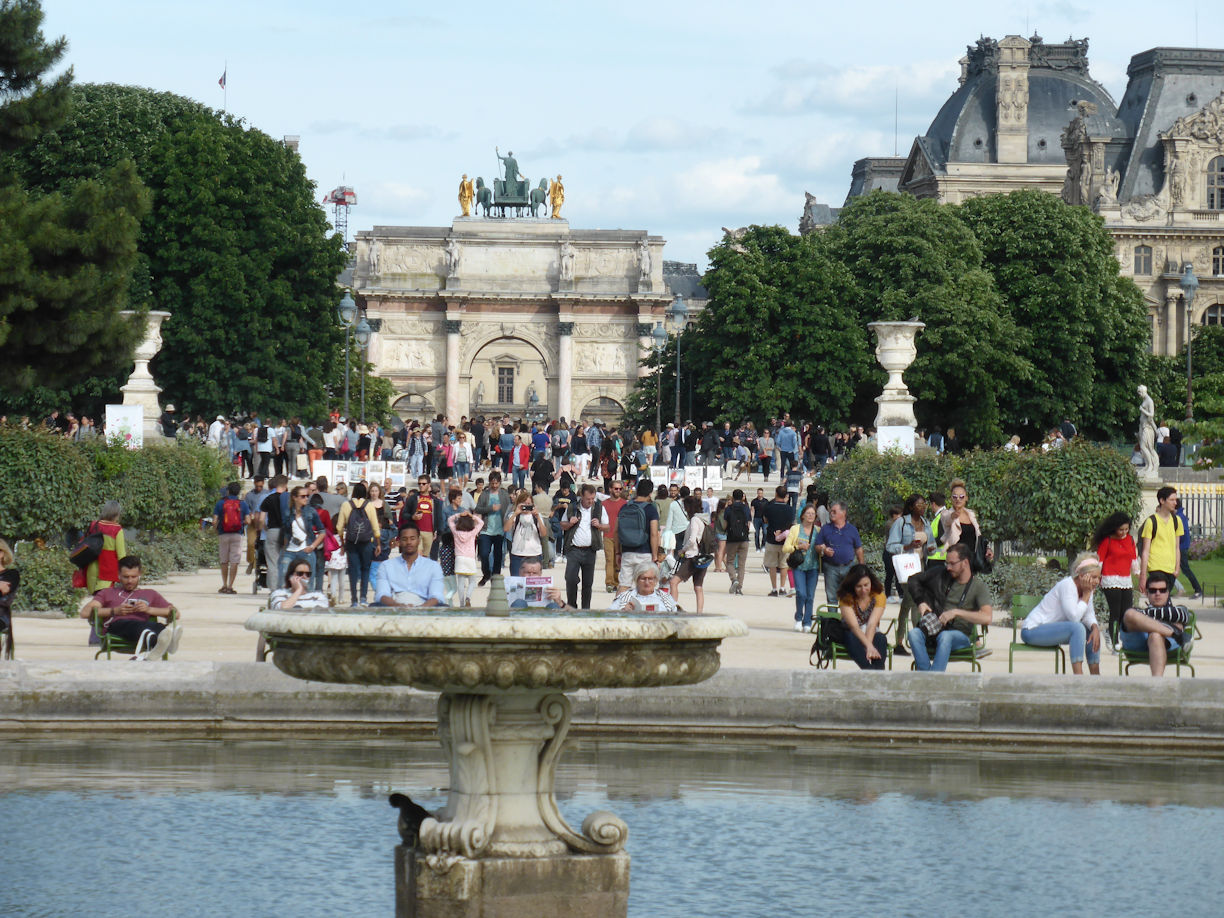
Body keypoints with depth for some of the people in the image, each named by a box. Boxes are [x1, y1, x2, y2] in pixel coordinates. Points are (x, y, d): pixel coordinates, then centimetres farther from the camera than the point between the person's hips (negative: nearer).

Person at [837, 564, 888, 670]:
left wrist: (868, 644, -40)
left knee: (881, 639, -33)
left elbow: (872, 624, -21)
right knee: (852, 638, -37)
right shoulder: (845, 597, -14)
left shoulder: (878, 596, -9)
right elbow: (853, 625, -26)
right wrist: (869, 646, -43)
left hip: (871, 634, 1)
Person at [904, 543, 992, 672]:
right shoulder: (940, 575, 10)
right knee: (914, 633, -29)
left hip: (960, 635, -4)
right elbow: (914, 580, 22)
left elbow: (986, 618, -18)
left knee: (945, 636, -39)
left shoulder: (979, 586, -3)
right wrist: (920, 602, 5)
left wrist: (956, 612, -22)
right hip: (934, 630, 4)